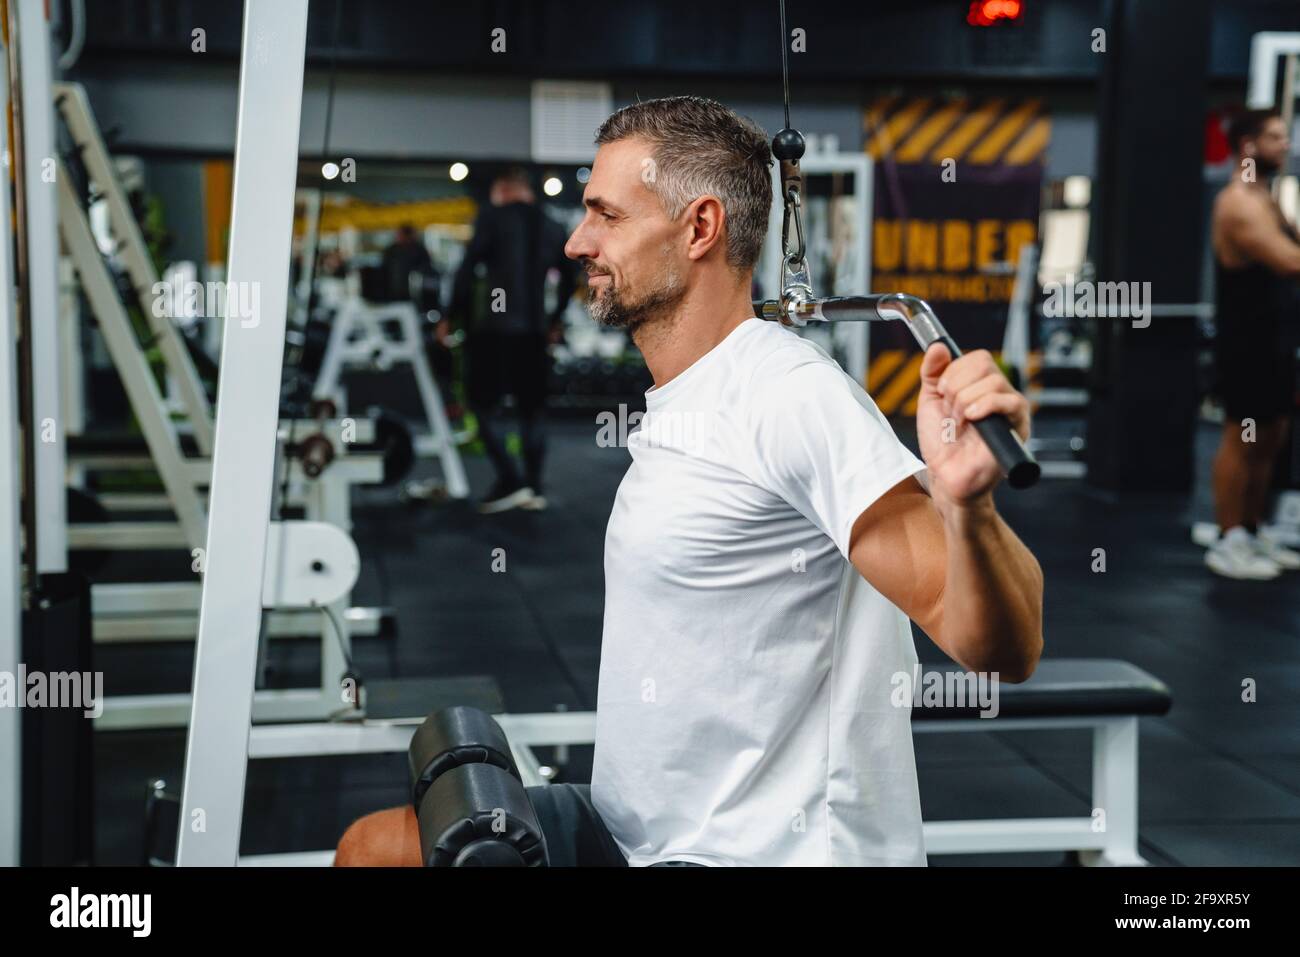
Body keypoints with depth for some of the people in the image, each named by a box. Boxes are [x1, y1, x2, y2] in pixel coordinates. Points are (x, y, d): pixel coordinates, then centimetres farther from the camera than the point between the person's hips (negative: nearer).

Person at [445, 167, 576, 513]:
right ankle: (534, 488, 11)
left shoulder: (493, 217, -3)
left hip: (494, 325, -5)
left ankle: (509, 480, -11)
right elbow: (569, 278, 20)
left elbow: (468, 267, -10)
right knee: (532, 407, 11)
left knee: (483, 401, 0)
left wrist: (452, 316, -3)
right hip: (534, 329, 5)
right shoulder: (553, 228, 13)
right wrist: (556, 319, 33)